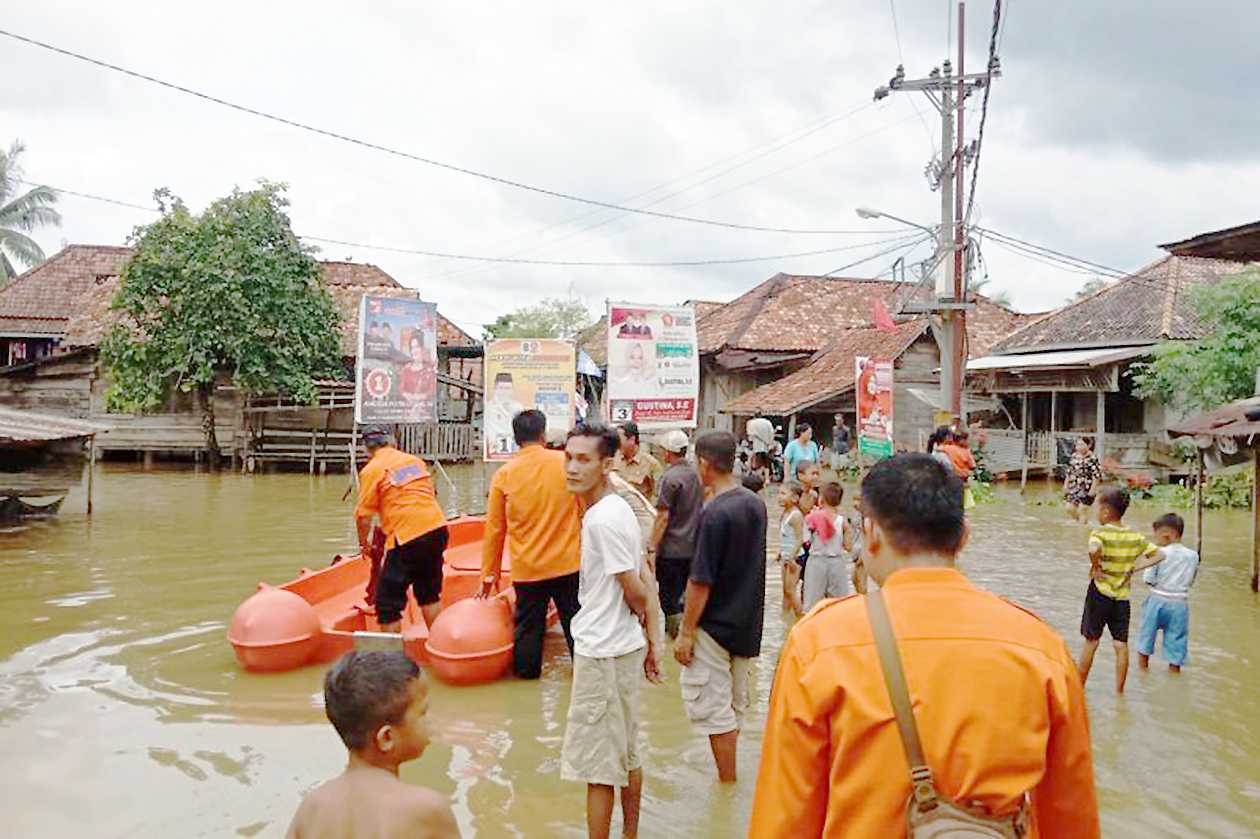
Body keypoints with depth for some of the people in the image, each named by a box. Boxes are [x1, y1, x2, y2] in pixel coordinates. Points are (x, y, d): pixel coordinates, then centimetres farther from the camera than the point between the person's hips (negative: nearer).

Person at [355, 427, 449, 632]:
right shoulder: (416, 460, 16)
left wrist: (364, 543, 12)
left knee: (388, 602, 5)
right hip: (438, 528, 7)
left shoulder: (371, 470, -2)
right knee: (429, 593, 23)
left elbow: (363, 516, -4)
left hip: (407, 538, -7)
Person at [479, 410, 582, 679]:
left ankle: (527, 672, 27)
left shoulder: (504, 474, -5)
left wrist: (490, 573, 10)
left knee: (528, 626, 15)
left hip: (527, 568, 1)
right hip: (568, 563, 0)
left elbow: (494, 529, 1)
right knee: (575, 624, 12)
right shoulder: (565, 462, -7)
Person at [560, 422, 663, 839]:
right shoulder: (618, 508, 7)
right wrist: (650, 641, 13)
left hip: (602, 652, -10)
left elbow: (636, 592, -18)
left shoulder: (602, 518, -22)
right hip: (624, 647, 10)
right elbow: (645, 584, 10)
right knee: (627, 755, 21)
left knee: (598, 766, 2)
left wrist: (641, 621, 2)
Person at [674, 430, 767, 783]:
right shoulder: (755, 504, 1)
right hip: (748, 623, 8)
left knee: (714, 709, 4)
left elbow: (701, 582, -20)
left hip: (715, 626, -8)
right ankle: (729, 773, 32)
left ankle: (727, 783, 13)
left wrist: (685, 633, -13)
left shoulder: (714, 513, -22)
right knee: (735, 705, 19)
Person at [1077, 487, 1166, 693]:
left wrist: (1095, 567, -20)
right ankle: (1119, 690, 15)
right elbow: (1159, 554, 8)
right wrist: (1135, 567, 3)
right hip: (1123, 596, 4)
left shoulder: (1100, 533, -15)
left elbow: (1093, 550, -36)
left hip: (1100, 593, -4)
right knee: (1121, 645, 9)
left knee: (1091, 641, 8)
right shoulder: (1135, 536, 3)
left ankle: (1079, 686, 19)